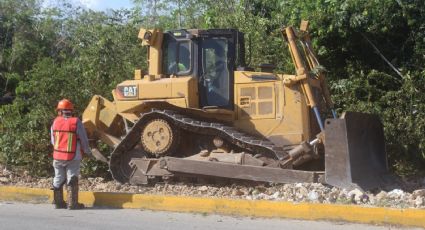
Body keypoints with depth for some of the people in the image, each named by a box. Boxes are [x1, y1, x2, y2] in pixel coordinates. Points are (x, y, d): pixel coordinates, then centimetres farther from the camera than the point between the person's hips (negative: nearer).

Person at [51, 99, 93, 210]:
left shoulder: (55, 122, 0)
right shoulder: (76, 122, -10)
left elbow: (53, 140, 8)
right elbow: (84, 141, -6)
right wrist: (88, 152, 11)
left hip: (58, 157, 4)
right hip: (73, 158, -3)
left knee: (58, 179, 16)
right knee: (72, 180, 3)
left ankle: (58, 202, 23)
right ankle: (72, 204, 1)